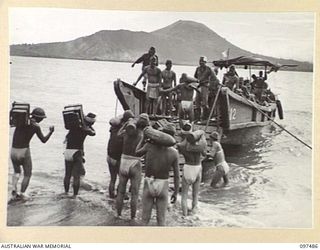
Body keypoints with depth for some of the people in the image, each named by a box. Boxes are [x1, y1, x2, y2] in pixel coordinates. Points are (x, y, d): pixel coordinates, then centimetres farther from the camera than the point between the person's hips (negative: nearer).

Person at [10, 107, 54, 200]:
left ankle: (14, 189, 5)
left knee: (17, 171, 25)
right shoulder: (35, 126, -6)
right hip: (24, 151, -4)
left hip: (13, 151, 4)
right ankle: (22, 194, 5)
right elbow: (44, 140, 0)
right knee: (27, 174, 14)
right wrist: (51, 132, 14)